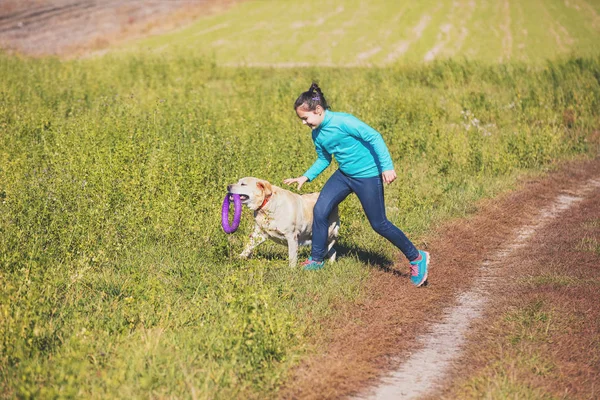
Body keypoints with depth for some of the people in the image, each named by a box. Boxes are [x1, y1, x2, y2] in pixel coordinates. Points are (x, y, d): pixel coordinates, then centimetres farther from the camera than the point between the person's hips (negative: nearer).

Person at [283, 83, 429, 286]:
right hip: (344, 175, 7)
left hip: (367, 176, -7)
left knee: (379, 224, -2)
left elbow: (374, 137, -22)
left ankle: (417, 258, 15)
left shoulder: (342, 121, -24)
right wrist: (306, 177, 3)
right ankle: (316, 260, 10)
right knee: (319, 210, -6)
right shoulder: (317, 134, 1)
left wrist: (387, 166, -25)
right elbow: (323, 159, 16)